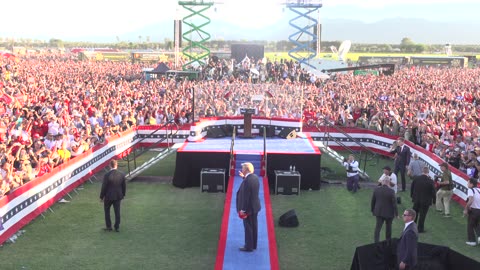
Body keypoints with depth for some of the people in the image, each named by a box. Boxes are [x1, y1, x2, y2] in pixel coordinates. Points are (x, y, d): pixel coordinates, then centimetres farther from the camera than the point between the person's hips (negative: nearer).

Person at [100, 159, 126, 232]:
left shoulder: (107, 175, -21)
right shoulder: (122, 174, -9)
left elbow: (104, 187, -14)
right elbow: (124, 186, 1)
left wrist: (101, 196, -1)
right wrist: (123, 194, 16)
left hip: (108, 196, -3)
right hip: (118, 196, 3)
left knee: (107, 210, 17)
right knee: (117, 211, 13)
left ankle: (108, 226, 21)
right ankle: (117, 227, 19)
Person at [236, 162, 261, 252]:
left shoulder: (247, 180, -26)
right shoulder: (255, 177, 0)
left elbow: (246, 196, -25)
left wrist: (243, 209, -19)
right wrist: (244, 177, 15)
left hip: (248, 208, -9)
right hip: (255, 206, 9)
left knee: (248, 227, 2)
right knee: (254, 226, 17)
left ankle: (249, 247, 11)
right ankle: (253, 245, 29)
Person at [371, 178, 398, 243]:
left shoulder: (376, 190, -5)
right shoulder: (391, 191, -16)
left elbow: (373, 201, 3)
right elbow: (394, 203, -14)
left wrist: (372, 210, 17)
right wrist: (396, 213, -6)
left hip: (379, 212, 2)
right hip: (389, 212, -2)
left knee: (378, 227, 3)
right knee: (388, 227, 17)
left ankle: (376, 241, -9)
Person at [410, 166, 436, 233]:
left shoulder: (416, 178, -9)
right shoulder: (430, 181, -19)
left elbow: (412, 188, 1)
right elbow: (433, 191, -13)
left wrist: (412, 196, 15)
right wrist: (433, 200, 0)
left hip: (416, 200, 3)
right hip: (426, 201, -3)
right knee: (422, 215, 8)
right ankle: (420, 229, 14)